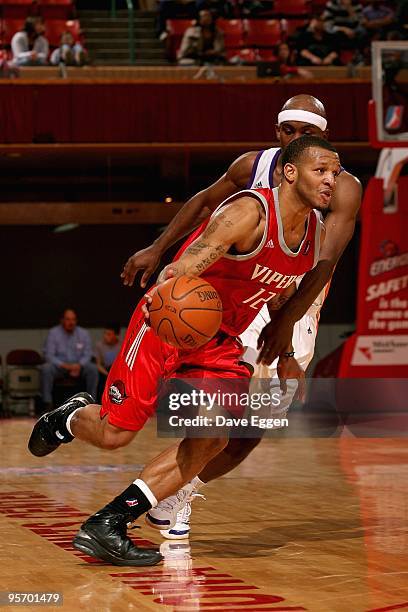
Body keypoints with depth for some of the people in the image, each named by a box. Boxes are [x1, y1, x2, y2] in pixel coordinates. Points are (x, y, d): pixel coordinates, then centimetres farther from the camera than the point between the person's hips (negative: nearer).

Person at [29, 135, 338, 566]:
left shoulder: (317, 235, 2)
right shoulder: (249, 213, -24)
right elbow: (193, 260, -36)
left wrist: (285, 352, 24)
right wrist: (172, 282, -58)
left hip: (220, 341, 7)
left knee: (212, 438, -16)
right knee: (114, 433, -3)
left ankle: (105, 527, -12)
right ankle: (69, 418, 37)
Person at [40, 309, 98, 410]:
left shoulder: (83, 333, 5)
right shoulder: (53, 333, -3)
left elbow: (87, 354, 2)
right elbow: (48, 355, -9)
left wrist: (79, 365, -21)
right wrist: (65, 366, -24)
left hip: (78, 367, 2)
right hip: (58, 367, -2)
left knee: (93, 368, -27)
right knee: (46, 368, -33)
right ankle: (47, 403, -31)